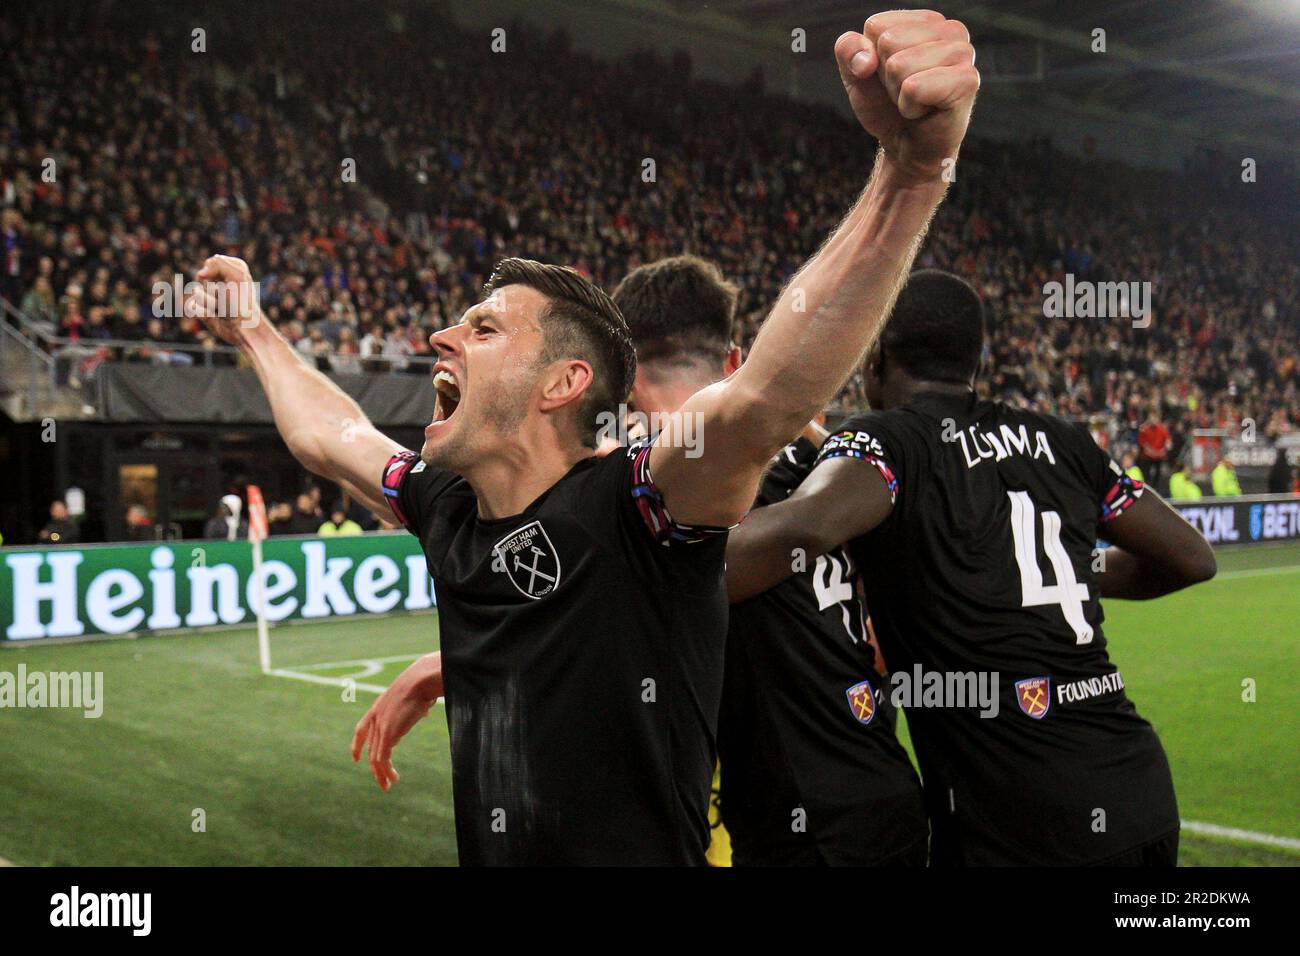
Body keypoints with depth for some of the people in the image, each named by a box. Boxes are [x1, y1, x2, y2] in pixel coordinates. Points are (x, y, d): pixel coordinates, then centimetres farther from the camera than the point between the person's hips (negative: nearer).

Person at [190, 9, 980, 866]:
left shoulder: (631, 506, -21)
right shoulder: (447, 508, 1)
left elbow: (768, 396, -40)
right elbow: (326, 433, 20)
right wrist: (252, 330, 33)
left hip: (645, 849, -6)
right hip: (485, 849, 7)